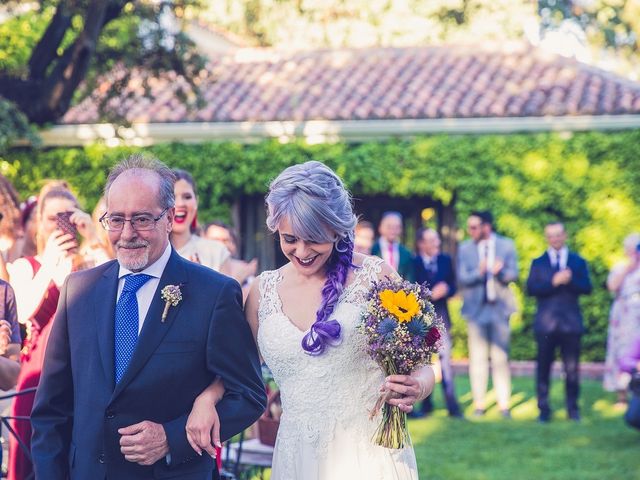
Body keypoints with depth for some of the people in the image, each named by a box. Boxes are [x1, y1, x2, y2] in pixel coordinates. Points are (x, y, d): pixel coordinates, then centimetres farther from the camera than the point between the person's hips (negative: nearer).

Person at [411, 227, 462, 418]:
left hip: (440, 316, 2)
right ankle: (426, 404, 12)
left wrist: (445, 290, -12)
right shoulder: (413, 263, -2)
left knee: (445, 358, -5)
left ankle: (452, 405, -5)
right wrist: (430, 295, -17)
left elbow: (453, 287, 9)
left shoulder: (445, 260, 8)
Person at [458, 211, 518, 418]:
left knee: (501, 358, 1)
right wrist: (479, 272, -22)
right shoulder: (465, 248, 4)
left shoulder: (506, 245, 4)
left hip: (500, 307, -1)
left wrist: (500, 271, -23)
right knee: (477, 358, 2)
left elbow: (513, 274, -2)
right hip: (476, 307, 1)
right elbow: (462, 279, -3)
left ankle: (504, 404, 5)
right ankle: (479, 404, 8)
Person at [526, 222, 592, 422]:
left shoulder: (578, 261, 12)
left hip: (571, 322, 0)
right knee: (543, 367, 0)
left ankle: (573, 409, 10)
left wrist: (569, 280, -16)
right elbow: (531, 289, -4)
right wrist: (553, 282, -17)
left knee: (572, 368, 1)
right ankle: (544, 410, 7)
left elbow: (586, 288, 1)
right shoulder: (538, 262, 10)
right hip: (546, 323, 0)